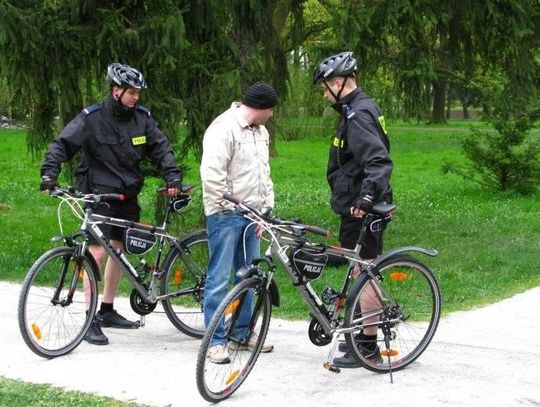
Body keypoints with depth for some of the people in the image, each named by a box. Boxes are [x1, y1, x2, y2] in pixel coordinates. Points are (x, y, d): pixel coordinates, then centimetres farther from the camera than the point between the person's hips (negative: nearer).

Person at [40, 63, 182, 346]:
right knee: (97, 252, -14)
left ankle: (108, 310, 25)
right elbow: (62, 145, -13)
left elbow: (160, 148, 6)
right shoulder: (92, 118, -11)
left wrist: (173, 177, -7)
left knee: (119, 250, 12)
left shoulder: (142, 117, 2)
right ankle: (91, 319, -8)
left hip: (128, 195, 6)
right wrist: (49, 175, -25)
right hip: (99, 194, -6)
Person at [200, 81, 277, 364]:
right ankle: (216, 340, 1)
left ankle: (243, 332, 26)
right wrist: (227, 206, -16)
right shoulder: (224, 128, -15)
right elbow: (211, 173, -21)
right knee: (220, 278, -5)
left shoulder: (260, 132, 15)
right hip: (226, 215, -9)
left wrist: (266, 208, 15)